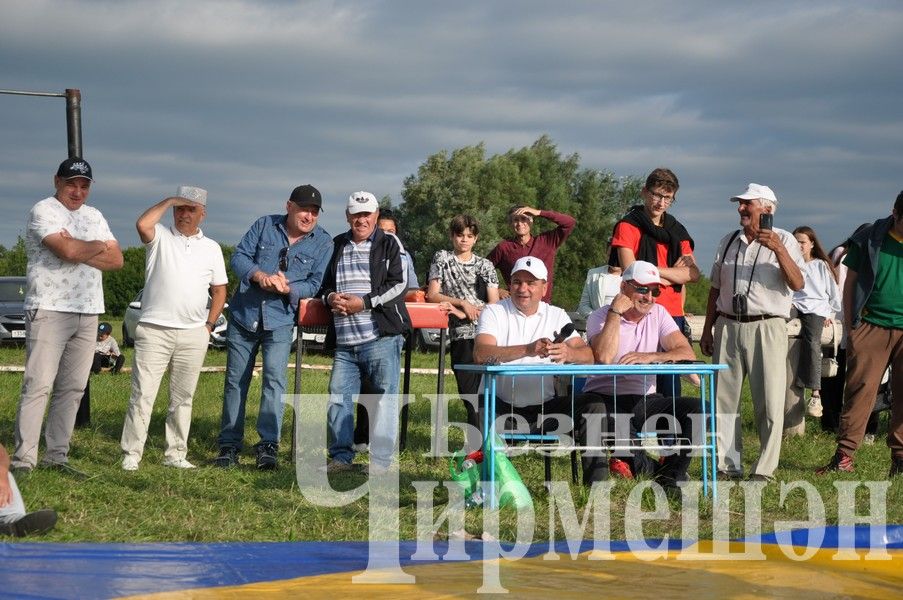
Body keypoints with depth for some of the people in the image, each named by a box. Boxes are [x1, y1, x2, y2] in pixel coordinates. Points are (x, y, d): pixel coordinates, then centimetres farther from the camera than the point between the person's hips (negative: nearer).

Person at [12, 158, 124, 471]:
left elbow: (116, 260, 7)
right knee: (38, 385, -11)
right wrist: (98, 247, -1)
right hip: (49, 310, -7)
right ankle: (23, 460, -12)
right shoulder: (43, 210, -4)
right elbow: (68, 250, -20)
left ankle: (57, 455, 9)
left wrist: (79, 252, -8)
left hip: (88, 313, 7)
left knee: (73, 388, 5)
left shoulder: (94, 216, 17)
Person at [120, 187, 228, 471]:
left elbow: (219, 290, 18)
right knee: (142, 394, -7)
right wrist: (169, 201, -11)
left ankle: (175, 454, 16)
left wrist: (209, 325, 8)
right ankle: (131, 454, -5)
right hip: (154, 330, -4)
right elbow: (142, 224, -21)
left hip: (194, 334, 4)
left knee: (182, 397, 9)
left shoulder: (212, 248, 13)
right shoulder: (160, 237, 2)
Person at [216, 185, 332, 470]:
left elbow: (315, 283, -5)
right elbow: (239, 256, 0)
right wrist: (259, 275, -19)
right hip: (243, 315, 2)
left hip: (280, 320, -2)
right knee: (235, 380, 7)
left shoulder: (323, 242, 0)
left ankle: (268, 444, -14)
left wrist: (288, 289, -23)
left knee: (274, 377, -17)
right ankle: (229, 444, 15)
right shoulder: (265, 225, 3)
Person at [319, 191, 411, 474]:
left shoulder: (389, 244, 4)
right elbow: (324, 284, 23)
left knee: (384, 397, -3)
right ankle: (341, 456, 13)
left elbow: (399, 285, -5)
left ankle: (380, 461, 1)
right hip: (345, 342, 5)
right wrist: (330, 297, 0)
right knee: (338, 398, 3)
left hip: (381, 337, -5)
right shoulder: (337, 246, 17)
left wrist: (365, 302, -12)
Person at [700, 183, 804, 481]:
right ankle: (727, 465, 9)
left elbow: (797, 284, -12)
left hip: (766, 327, -5)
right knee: (723, 398, 3)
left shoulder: (783, 240, 1)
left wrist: (778, 250, -24)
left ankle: (765, 469, -2)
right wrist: (707, 330, 17)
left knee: (769, 402, -6)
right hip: (728, 326, 5)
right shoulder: (728, 242, 16)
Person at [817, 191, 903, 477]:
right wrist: (849, 322, 4)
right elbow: (851, 281, 9)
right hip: (871, 327, -1)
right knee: (859, 390, -4)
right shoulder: (869, 239, 2)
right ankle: (844, 455, -2)